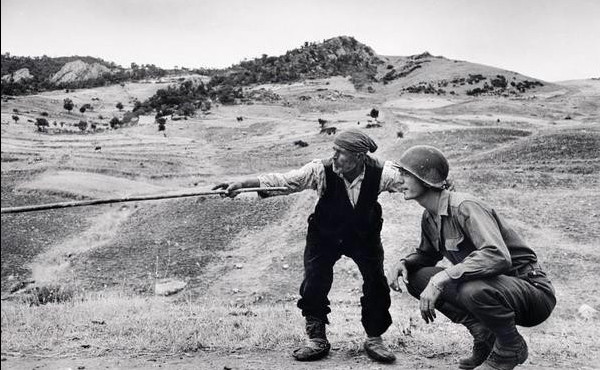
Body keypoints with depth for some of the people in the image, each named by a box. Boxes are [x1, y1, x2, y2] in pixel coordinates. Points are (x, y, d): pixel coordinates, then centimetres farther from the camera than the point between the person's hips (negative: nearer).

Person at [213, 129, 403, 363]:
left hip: (364, 236, 1)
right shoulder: (321, 170, -26)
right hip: (325, 236, 0)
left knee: (376, 283, -5)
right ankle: (317, 340, 15)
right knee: (314, 284, -7)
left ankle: (374, 339, 18)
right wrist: (241, 184, -36)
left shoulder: (379, 172, -23)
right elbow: (281, 180, -28)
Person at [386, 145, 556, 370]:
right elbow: (427, 254, 18)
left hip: (533, 291, -8)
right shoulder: (429, 217, 2)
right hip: (491, 284, 8)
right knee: (416, 277, -5)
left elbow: (498, 256, -37)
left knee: (474, 289, -39)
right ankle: (484, 335, 4)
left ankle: (510, 348, -6)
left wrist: (442, 278, -39)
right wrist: (403, 264, -4)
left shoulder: (464, 207, -24)